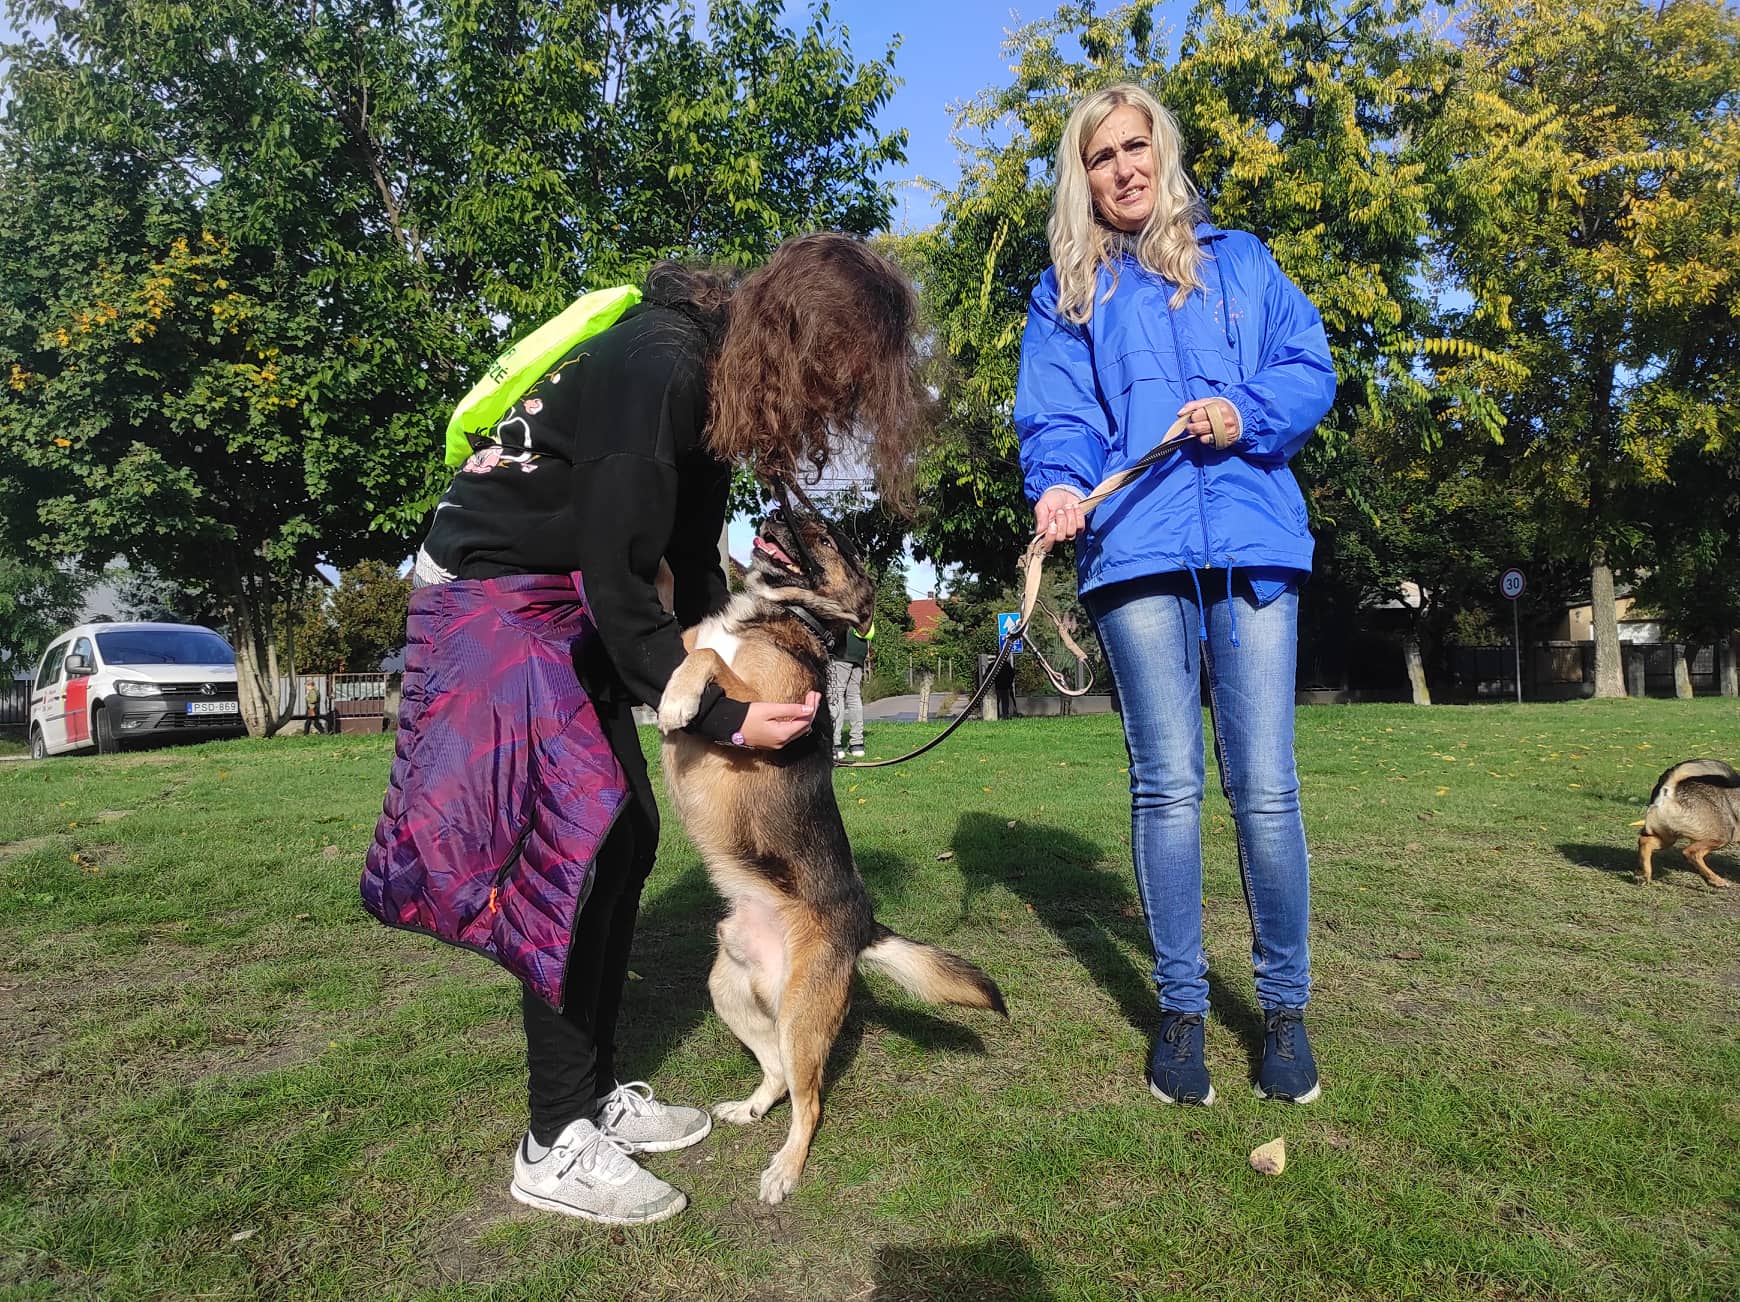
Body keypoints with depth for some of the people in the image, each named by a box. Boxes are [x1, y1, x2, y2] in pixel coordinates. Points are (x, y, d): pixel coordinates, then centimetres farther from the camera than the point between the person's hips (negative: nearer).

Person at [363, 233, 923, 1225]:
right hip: (493, 595, -9)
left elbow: (694, 559, 6)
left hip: (568, 605, 9)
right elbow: (618, 582, -26)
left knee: (631, 832, 6)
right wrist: (722, 715, -19)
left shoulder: (717, 374, 2)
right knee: (579, 842, -13)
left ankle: (598, 1090, 19)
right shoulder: (656, 369, -26)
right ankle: (557, 1146, 1)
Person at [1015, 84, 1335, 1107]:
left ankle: (1286, 1007, 15)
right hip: (1137, 554, 0)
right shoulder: (1067, 292, 17)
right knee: (1167, 786, 1)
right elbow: (1055, 416, 4)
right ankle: (1182, 1009, 14)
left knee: (1266, 787, -2)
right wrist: (1059, 484, -17)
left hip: (1252, 545, 1)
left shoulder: (1239, 260, 21)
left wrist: (1247, 414, -7)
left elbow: (1311, 370, 13)